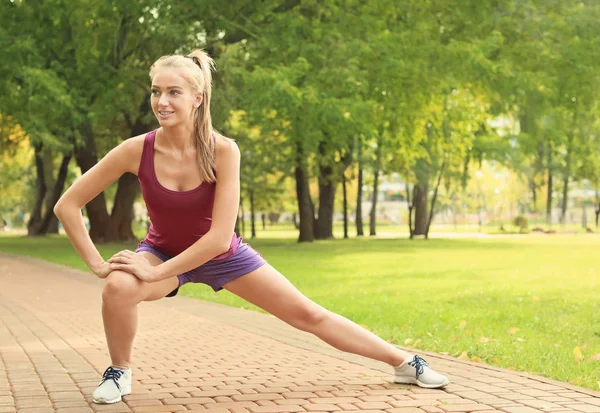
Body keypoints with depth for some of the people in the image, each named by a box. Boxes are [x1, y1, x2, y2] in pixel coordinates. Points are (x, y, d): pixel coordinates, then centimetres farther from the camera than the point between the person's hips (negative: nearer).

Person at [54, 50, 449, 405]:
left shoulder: (222, 150, -29)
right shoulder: (137, 150, -26)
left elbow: (220, 236, -30)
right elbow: (67, 205, -18)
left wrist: (156, 273, -32)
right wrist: (97, 263, -24)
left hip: (222, 254, 0)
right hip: (164, 251, 0)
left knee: (308, 314, 3)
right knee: (118, 287, -33)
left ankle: (405, 362, 17)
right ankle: (120, 371, -5)